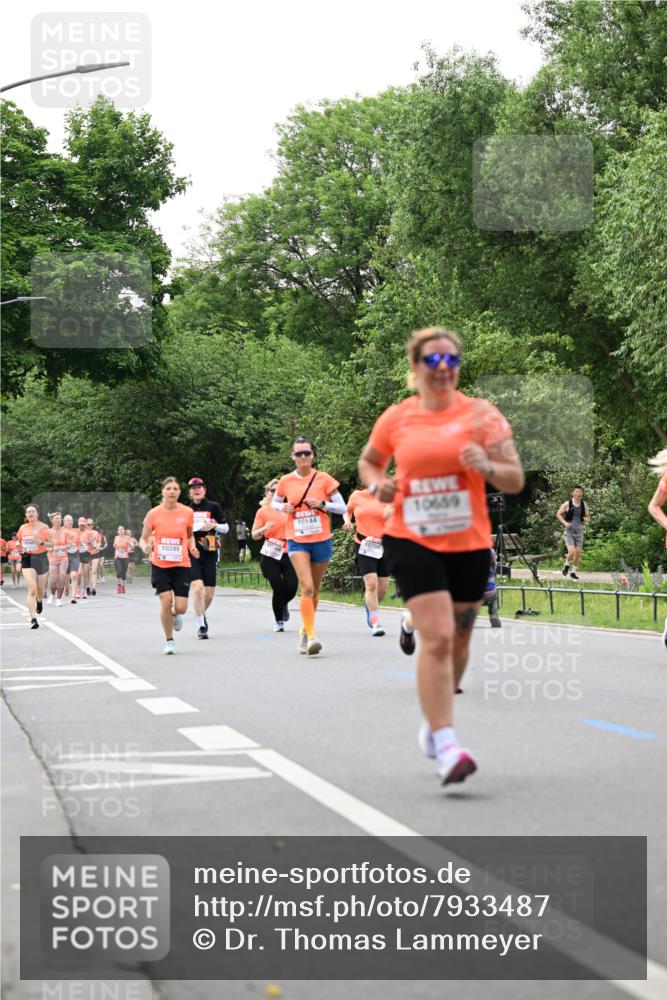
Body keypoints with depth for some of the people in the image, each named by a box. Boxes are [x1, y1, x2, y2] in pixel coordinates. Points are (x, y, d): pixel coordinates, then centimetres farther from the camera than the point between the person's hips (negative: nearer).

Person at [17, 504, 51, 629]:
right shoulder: (23, 528, 5)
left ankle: (39, 601, 52)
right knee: (32, 589, -15)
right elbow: (18, 541, 21)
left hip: (41, 558, 0)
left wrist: (41, 542, -23)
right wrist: (20, 549, 1)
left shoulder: (44, 527, -3)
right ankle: (33, 619, -19)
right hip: (27, 559, 0)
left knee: (40, 589, 14)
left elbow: (51, 544, -5)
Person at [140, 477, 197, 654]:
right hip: (160, 565, -1)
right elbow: (143, 539, 4)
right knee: (166, 601, -12)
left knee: (181, 608, -7)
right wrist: (145, 547, -19)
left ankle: (175, 615, 33)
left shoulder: (187, 512, -2)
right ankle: (169, 641, 8)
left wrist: (192, 547, -5)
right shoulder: (153, 514, -5)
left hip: (181, 565, 1)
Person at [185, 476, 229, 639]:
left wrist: (214, 525, -11)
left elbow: (226, 528, 8)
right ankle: (200, 625, -9)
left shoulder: (213, 507, 5)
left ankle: (201, 614, 34)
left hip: (209, 554, 1)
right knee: (197, 587, -18)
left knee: (209, 592, 3)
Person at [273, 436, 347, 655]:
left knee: (314, 590, 12)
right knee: (307, 587, -17)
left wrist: (321, 504, -16)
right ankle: (311, 636, -19)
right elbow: (274, 503, 18)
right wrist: (283, 507, -4)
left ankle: (305, 629, 32)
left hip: (321, 540, 1)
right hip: (297, 541, -1)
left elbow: (342, 508, 0)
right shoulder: (286, 481, 1)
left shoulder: (324, 479, -2)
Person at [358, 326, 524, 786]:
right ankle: (447, 747, -20)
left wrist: (488, 467, -26)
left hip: (470, 544, 2)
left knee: (457, 641, 14)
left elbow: (516, 480, -5)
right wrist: (377, 484, 0)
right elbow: (368, 461, 22)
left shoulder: (482, 414, -2)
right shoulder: (396, 419, 3)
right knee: (436, 637, -17)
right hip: (412, 541, -1)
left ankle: (434, 721, 39)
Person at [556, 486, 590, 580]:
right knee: (571, 552, -18)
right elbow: (558, 514, 2)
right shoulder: (567, 504, -5)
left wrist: (586, 519, -10)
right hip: (569, 531, -4)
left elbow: (588, 517, 15)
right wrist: (564, 522, -13)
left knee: (578, 553, 2)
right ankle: (567, 565, 11)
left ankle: (573, 572, 18)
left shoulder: (584, 505, 5)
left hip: (579, 531, 4)